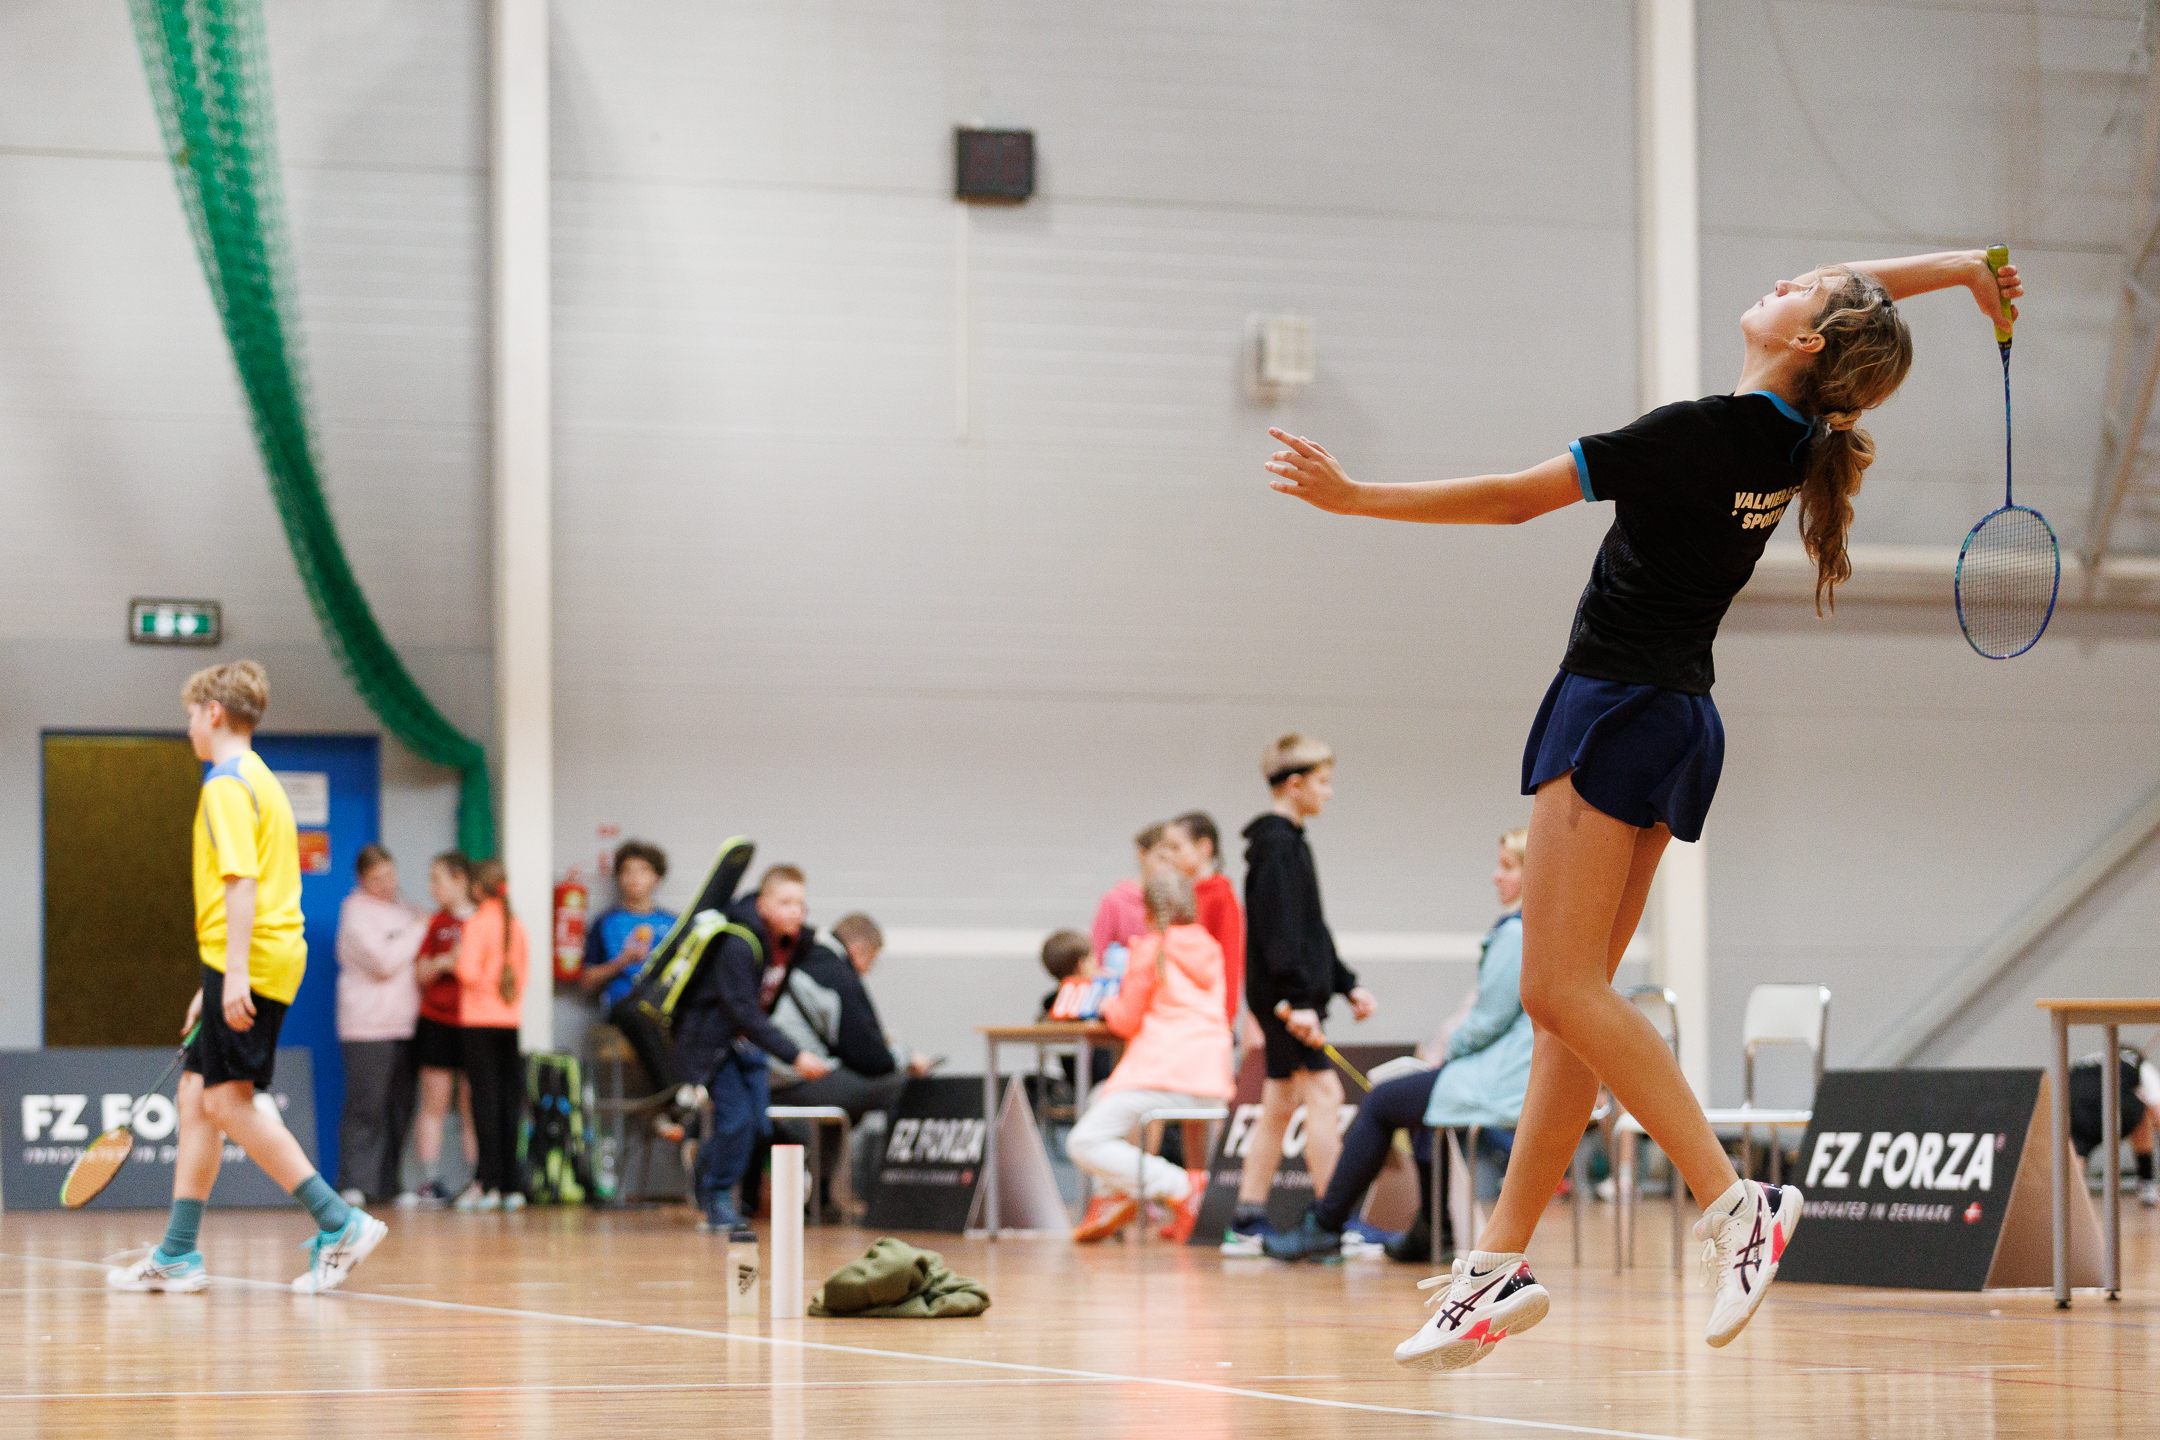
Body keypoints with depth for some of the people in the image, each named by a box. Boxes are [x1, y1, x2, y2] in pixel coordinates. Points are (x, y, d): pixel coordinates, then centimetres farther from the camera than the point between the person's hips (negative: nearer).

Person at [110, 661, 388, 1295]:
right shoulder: (258, 779, 21)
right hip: (256, 962, 10)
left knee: (227, 1099, -12)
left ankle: (340, 1223, -16)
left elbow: (242, 881, -20)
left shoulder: (228, 784, -10)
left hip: (250, 961, -10)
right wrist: (214, 983, 27)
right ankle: (178, 1254, 12)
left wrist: (235, 971, -26)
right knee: (196, 1094, 11)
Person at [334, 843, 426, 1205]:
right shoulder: (357, 911, -5)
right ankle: (355, 1184, -7)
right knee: (365, 1107, -9)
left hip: (406, 1023, 7)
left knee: (401, 1107, 7)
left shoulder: (401, 907, 18)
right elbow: (384, 962, -15)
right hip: (368, 1026, -7)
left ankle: (388, 1182, 13)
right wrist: (419, 930, -6)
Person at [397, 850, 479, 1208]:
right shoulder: (437, 922, 10)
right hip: (436, 1022, 2)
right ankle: (430, 1184, 2)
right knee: (433, 1105, 1)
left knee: (472, 1108, 0)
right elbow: (420, 974, 10)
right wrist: (443, 963, -10)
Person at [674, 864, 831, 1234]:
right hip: (710, 1035, -8)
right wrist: (795, 1057, -34)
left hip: (746, 1041, 8)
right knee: (737, 1117, -17)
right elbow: (745, 1012, -30)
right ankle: (718, 1203, 0)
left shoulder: (796, 941, -3)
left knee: (760, 1124, 1)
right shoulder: (739, 944, -28)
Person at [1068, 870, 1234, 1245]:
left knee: (1084, 1143, -7)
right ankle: (1114, 1199, 21)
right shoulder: (1210, 949, 14)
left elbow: (1126, 1021, -2)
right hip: (1212, 1078, 8)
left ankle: (1180, 1186, -17)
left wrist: (1110, 1005, 21)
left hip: (1167, 1076, -8)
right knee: (1100, 1098, 29)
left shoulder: (1150, 948, -6)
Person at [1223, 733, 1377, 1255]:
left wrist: (1348, 984, 21)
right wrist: (1298, 1000, -25)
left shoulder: (1289, 841, 20)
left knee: (1279, 1104, 10)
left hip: (1284, 996, 10)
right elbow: (1279, 930, -20)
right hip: (1282, 992, -10)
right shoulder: (1276, 844, -12)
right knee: (1323, 1092, -13)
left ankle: (1248, 1225, 11)